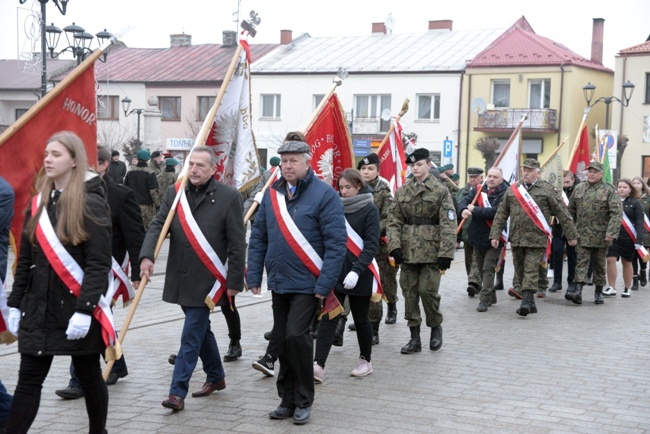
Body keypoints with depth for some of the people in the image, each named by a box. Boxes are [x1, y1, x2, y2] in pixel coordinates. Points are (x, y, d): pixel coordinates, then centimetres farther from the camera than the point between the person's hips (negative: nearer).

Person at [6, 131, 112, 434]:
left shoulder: (91, 204, -9)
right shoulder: (38, 204, 10)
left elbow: (98, 264, -15)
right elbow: (25, 260, 13)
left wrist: (85, 310, -22)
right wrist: (15, 304, 8)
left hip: (77, 308, -5)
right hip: (39, 309, 5)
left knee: (89, 377, 9)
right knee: (28, 380, 3)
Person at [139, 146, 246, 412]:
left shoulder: (229, 197, -9)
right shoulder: (175, 193, 5)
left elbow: (237, 244, -7)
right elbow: (157, 225, -2)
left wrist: (234, 281, -8)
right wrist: (147, 256, -20)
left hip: (207, 280, -5)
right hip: (181, 278, 5)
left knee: (191, 335, -6)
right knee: (201, 329, 19)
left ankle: (178, 392, -2)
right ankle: (216, 377, 37)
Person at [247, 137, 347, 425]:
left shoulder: (324, 195, -10)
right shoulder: (272, 194, 7)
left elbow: (336, 243, -13)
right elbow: (258, 237, 12)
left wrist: (325, 284, -18)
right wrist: (254, 276, 5)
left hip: (307, 283, -6)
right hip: (278, 283, 6)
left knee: (296, 336, -13)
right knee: (281, 340, 10)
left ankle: (303, 401, 3)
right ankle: (287, 400, 23)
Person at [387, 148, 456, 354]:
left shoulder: (441, 191, -1)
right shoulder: (402, 192, 10)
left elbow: (448, 225, -6)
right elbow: (394, 221, 8)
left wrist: (446, 253, -14)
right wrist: (395, 246, -7)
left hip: (431, 250, -4)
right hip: (407, 251, 4)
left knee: (428, 290, -7)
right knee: (409, 292, 4)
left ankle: (436, 328, 19)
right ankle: (415, 338, 13)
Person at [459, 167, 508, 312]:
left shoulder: (504, 194, -12)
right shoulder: (478, 189, 4)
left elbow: (495, 212, -24)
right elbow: (464, 202, -4)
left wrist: (474, 210, -18)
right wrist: (464, 210, -27)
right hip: (477, 236, 6)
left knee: (488, 269, -10)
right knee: (481, 269, 16)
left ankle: (485, 299, -8)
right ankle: (491, 296, 32)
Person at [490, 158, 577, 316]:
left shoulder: (547, 190, 0)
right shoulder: (512, 190, 10)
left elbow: (562, 214, 2)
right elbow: (501, 214, 12)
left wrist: (571, 235, 3)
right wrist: (495, 235, 5)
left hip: (536, 239, -5)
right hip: (516, 238, 5)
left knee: (531, 270, -10)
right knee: (520, 270, 11)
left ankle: (526, 302, -13)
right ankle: (530, 303, 23)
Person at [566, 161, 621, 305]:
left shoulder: (609, 190, -4)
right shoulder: (578, 189, 7)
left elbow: (616, 213, -12)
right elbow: (571, 210, 15)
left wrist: (611, 233, -21)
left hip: (600, 237, -2)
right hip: (582, 235, 2)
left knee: (599, 265, 9)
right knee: (581, 263, -8)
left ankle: (599, 292, 19)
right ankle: (577, 290, -17)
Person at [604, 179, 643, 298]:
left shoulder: (635, 203, -3)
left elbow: (639, 222, -7)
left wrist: (638, 240, -15)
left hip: (628, 238, -2)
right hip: (613, 236, 2)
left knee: (626, 262, 8)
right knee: (610, 260, -8)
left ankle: (627, 289, 20)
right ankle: (612, 288, -2)